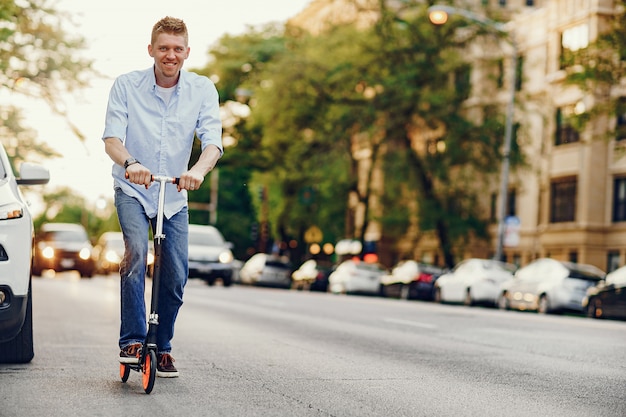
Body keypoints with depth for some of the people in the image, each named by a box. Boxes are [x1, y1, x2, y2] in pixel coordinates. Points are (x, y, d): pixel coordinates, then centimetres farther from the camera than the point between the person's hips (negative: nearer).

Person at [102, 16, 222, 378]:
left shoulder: (203, 90, -7)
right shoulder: (127, 85, -9)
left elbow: (212, 141, -18)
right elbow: (112, 137, -17)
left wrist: (198, 170, -40)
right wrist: (130, 163, -40)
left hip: (175, 195, 2)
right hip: (132, 189, -2)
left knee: (176, 275, -1)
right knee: (136, 251, -27)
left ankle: (163, 347, 19)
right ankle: (133, 340, -20)